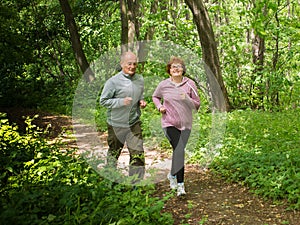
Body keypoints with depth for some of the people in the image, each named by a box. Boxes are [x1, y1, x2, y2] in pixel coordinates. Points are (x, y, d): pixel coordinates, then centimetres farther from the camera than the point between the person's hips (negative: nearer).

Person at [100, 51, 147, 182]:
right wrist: (121, 101, -21)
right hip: (116, 124, -4)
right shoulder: (113, 81, -13)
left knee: (138, 153, -2)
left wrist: (141, 102, 0)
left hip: (134, 123, 4)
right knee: (114, 152, 13)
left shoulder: (140, 80, 5)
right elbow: (103, 101, -10)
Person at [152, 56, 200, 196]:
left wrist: (187, 99, -17)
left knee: (178, 151, 10)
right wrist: (159, 106, -1)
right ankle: (180, 184, -7)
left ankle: (173, 175, 35)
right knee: (179, 151, -15)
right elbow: (155, 97, 19)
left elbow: (197, 105, 2)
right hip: (169, 123, -2)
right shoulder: (163, 85, -1)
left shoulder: (190, 84, -2)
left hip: (185, 124, 2)